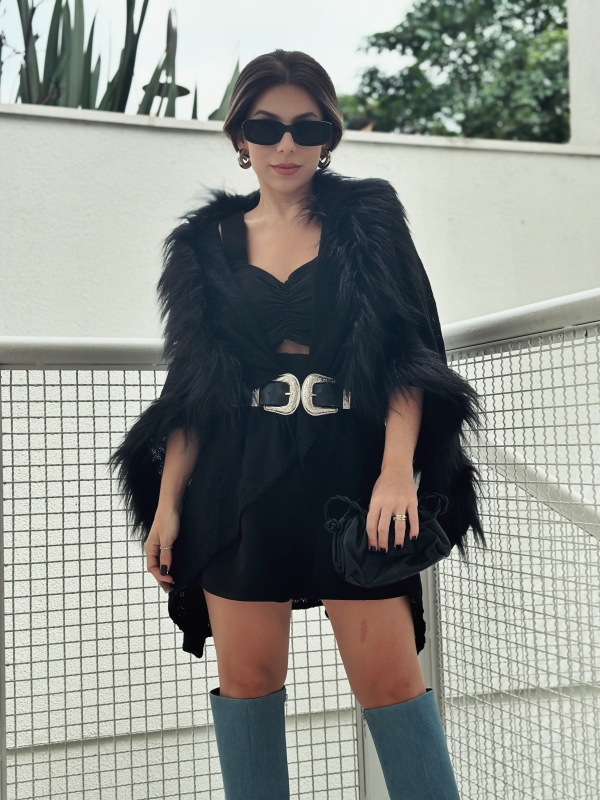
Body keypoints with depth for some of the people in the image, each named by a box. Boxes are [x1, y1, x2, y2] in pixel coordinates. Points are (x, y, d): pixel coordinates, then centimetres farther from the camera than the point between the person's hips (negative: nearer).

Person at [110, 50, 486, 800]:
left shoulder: (369, 219, 6)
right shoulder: (209, 241, 10)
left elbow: (406, 354, -2)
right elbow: (189, 387, 10)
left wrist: (397, 473, -15)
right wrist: (167, 502, 4)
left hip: (351, 476, -2)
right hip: (240, 485, 2)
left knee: (389, 676, -2)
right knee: (246, 677, 6)